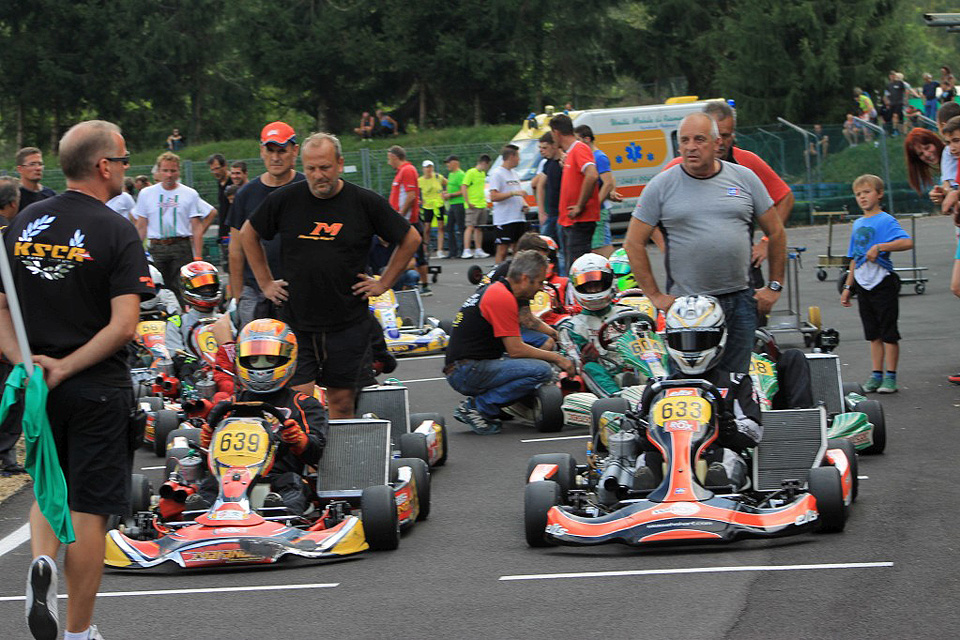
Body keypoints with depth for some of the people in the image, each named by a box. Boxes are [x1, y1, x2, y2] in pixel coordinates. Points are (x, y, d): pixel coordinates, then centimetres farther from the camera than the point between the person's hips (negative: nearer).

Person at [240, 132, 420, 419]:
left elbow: (410, 239, 9)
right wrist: (266, 282, 13)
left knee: (341, 401, 5)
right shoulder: (285, 200, 0)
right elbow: (248, 234, 17)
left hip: (348, 323, 0)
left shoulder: (365, 202, -2)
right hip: (297, 323, 0)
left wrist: (384, 283, 6)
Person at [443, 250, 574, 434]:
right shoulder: (503, 298, -14)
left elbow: (510, 346, 26)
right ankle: (477, 407, -12)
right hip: (467, 372, -10)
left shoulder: (494, 290, 18)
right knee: (542, 371, -19)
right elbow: (516, 350, -15)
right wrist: (556, 358, -4)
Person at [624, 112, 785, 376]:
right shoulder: (662, 185, 2)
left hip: (740, 302, 2)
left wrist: (774, 286, 10)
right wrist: (655, 295, -2)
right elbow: (634, 243, 3)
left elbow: (775, 232, 15)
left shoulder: (745, 179, 7)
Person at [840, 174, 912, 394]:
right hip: (863, 285, 7)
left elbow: (907, 242, -24)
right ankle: (876, 375, 15)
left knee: (888, 333, -2)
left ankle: (890, 376, 1)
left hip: (883, 283, -7)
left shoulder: (886, 220, -8)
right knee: (873, 334, 11)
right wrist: (847, 287, 17)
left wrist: (879, 247, -28)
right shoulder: (858, 224, 14)